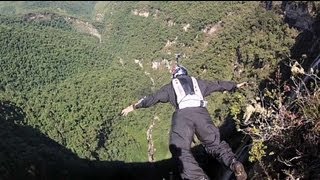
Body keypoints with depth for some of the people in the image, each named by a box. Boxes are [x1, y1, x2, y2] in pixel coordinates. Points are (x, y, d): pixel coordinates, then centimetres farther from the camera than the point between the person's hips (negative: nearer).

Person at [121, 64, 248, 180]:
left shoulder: (171, 86, 26)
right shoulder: (197, 82, 32)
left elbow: (153, 98, 28)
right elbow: (217, 85, 41)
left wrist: (133, 107, 39)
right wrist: (235, 86, 57)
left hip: (183, 114, -3)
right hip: (201, 112, 3)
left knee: (180, 150, -7)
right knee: (215, 143, 15)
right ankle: (234, 163, -10)